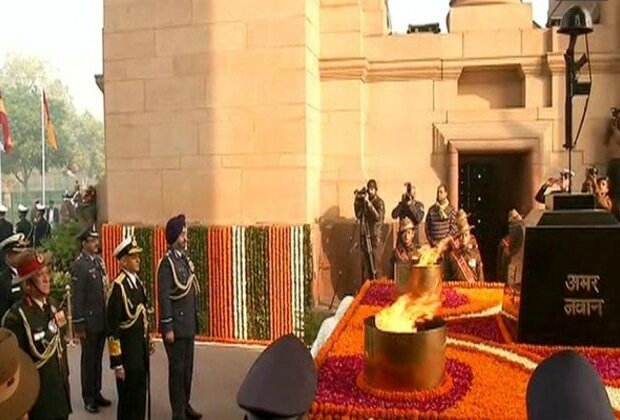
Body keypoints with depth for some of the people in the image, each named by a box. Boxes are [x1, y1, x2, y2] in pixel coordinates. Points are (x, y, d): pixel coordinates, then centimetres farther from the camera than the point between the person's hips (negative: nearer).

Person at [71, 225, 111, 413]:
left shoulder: (99, 260, 7)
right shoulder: (79, 265, -15)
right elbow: (77, 298, -16)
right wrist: (78, 325, -16)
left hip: (102, 319, 6)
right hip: (89, 320, -6)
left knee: (98, 357, 16)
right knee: (88, 359, 7)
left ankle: (97, 392, 28)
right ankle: (88, 398, 19)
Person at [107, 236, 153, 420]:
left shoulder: (138, 281, 4)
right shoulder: (118, 287, -21)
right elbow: (112, 327, -20)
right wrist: (116, 362, -19)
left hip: (141, 349, 8)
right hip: (127, 352, -7)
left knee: (140, 395, 20)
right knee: (128, 398, 8)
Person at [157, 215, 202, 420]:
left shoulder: (185, 258, 10)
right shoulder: (167, 263, -15)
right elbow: (164, 298, -17)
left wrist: (195, 319, 15)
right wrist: (168, 328, -18)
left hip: (189, 324, 8)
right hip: (176, 325, -8)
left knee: (188, 366, 16)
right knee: (177, 368, 2)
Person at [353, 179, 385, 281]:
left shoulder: (379, 202, -3)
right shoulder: (363, 201, 10)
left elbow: (378, 217, -17)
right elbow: (358, 215, 3)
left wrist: (368, 202, -20)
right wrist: (357, 201, -5)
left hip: (375, 236, -4)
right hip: (364, 235, 4)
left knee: (374, 262, -6)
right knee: (365, 263, 4)